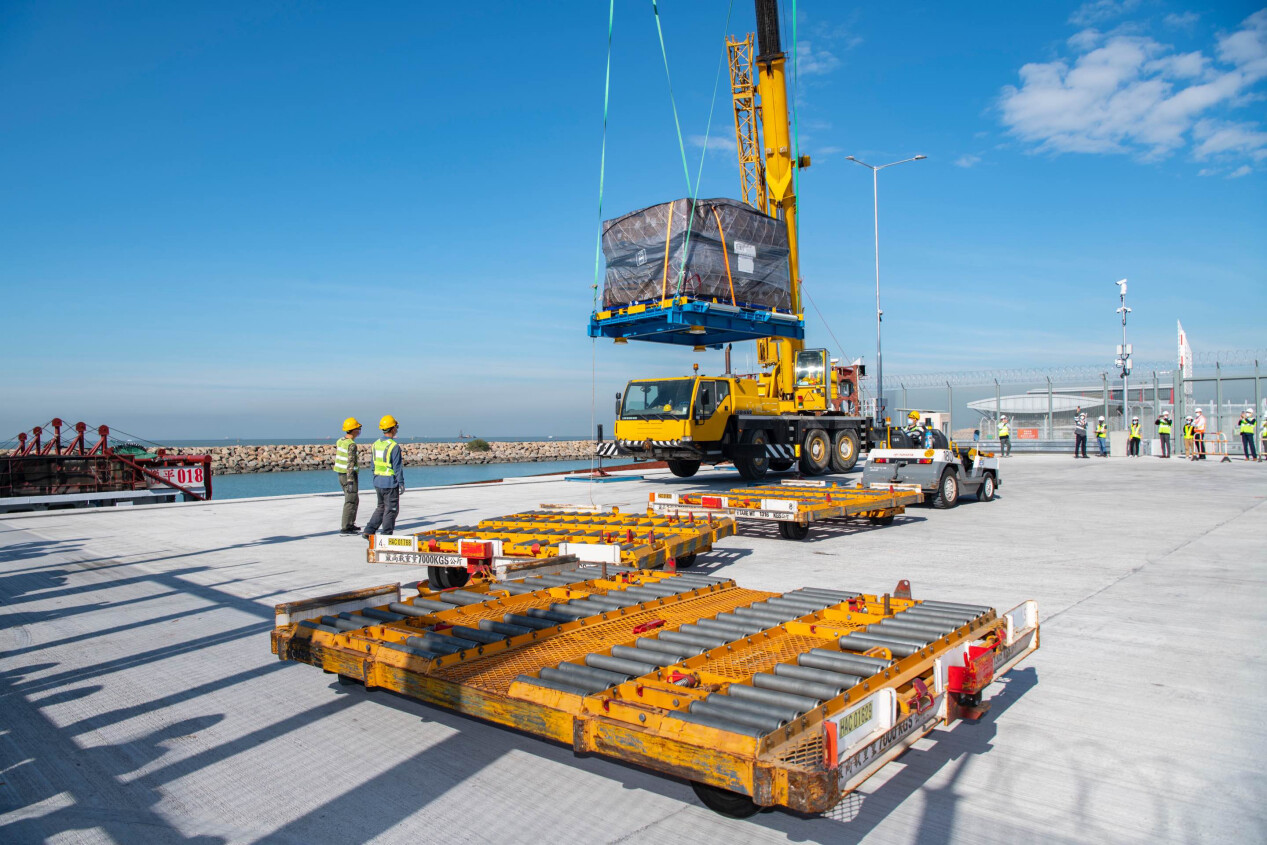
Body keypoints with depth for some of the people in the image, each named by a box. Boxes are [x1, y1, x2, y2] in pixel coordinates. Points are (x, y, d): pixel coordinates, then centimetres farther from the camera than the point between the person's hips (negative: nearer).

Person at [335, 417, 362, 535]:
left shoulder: (340, 440, 8)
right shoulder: (351, 445, -18)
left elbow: (335, 456, 14)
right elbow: (350, 463, -22)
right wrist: (350, 481, -22)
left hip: (341, 475, 9)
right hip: (350, 475, -9)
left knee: (355, 500, 19)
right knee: (350, 502, -4)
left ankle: (350, 524, 24)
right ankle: (345, 528, -3)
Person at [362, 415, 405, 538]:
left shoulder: (376, 443, 7)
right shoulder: (394, 446, -16)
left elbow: (374, 464, 13)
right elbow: (397, 467, -15)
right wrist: (401, 483, -9)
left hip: (378, 481, 7)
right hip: (390, 482, -7)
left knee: (381, 507, 19)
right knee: (391, 509, 3)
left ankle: (368, 531, 13)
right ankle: (386, 535, 6)